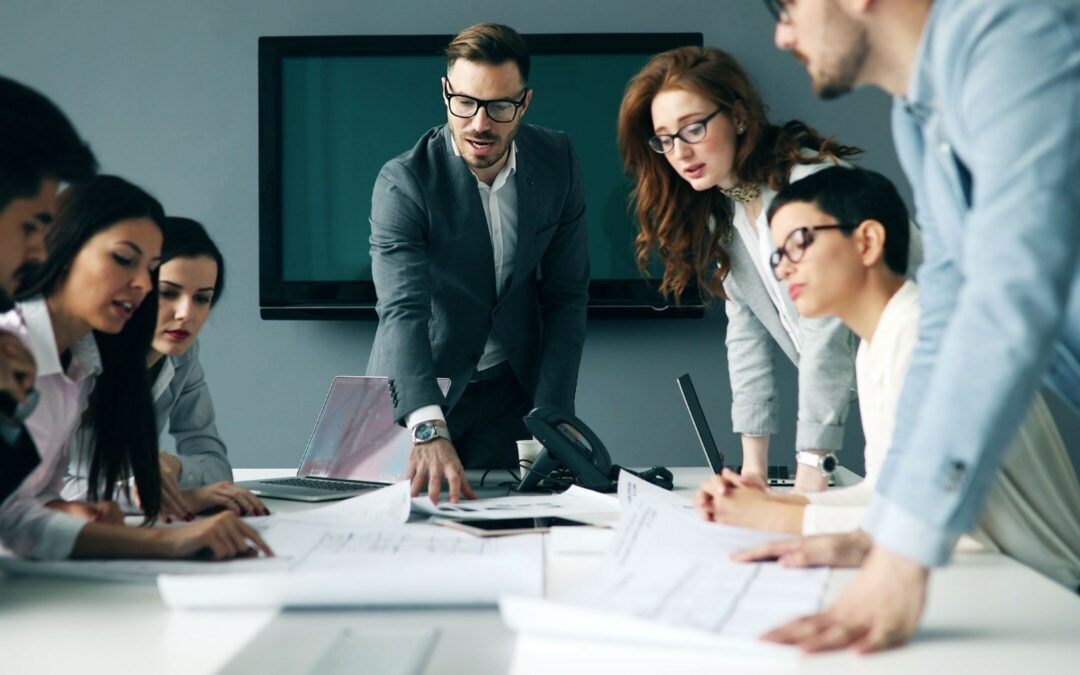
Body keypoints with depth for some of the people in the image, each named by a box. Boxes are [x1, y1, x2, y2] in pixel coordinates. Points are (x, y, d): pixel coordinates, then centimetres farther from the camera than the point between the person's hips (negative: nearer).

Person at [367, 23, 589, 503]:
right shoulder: (402, 184, -20)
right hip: (415, 397, -2)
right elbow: (403, 312, -32)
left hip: (512, 392, 3)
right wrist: (430, 432, -47)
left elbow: (566, 296, -3)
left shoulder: (556, 162, -8)